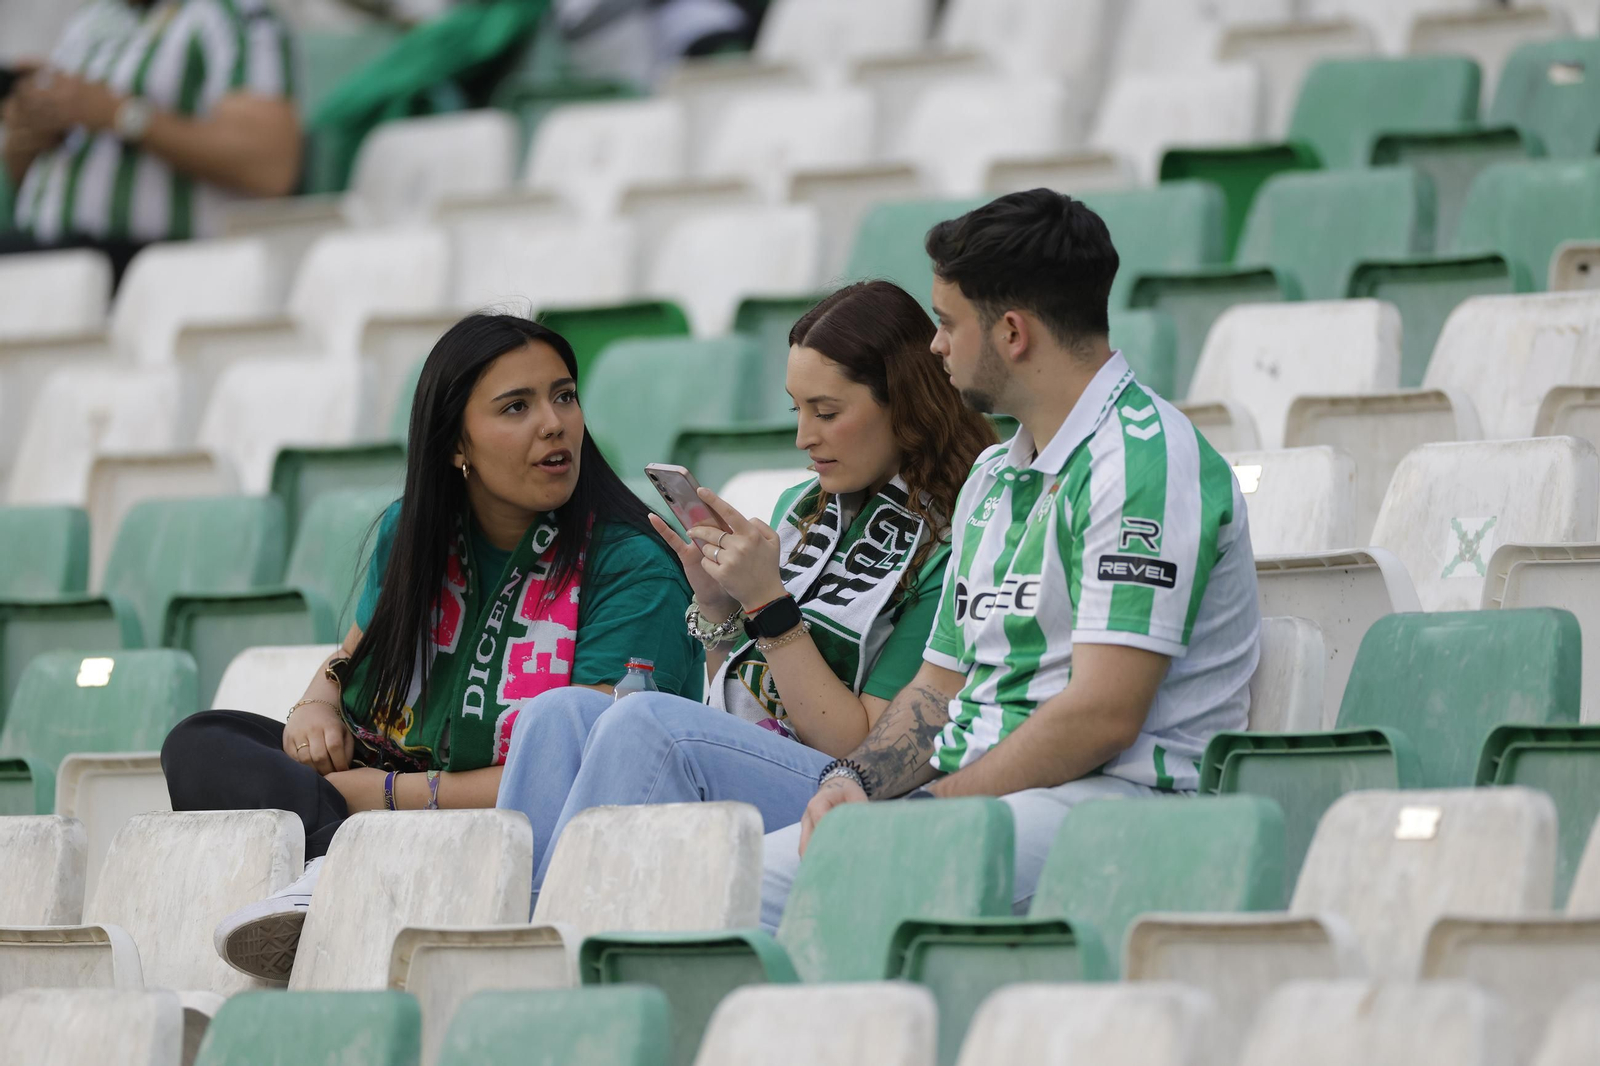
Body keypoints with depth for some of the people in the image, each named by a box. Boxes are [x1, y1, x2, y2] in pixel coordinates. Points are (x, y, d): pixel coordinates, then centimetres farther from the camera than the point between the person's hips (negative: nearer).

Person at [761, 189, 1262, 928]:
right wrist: (855, 780, 4)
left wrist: (936, 804, -14)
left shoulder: (1142, 459, -9)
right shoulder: (993, 478, 24)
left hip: (1110, 798, -9)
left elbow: (1105, 714, -17)